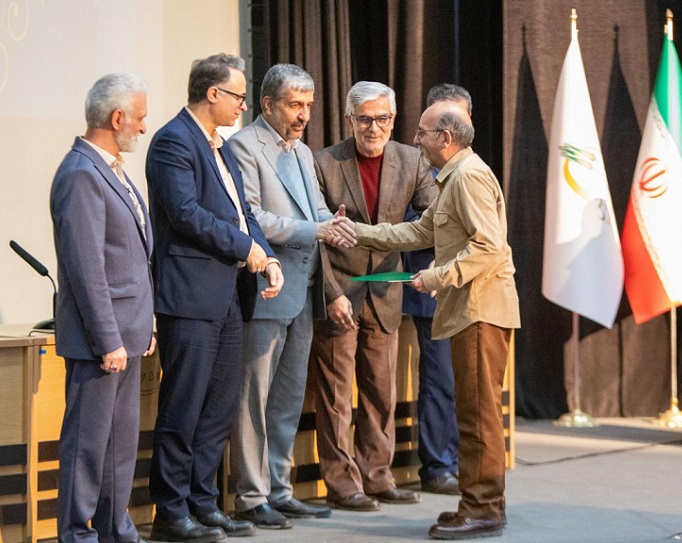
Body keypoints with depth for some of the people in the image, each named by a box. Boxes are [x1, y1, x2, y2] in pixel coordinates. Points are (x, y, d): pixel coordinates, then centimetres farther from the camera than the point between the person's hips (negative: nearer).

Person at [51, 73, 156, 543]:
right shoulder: (81, 175, -15)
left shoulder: (113, 171, 15)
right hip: (100, 337, -10)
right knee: (88, 441, -2)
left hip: (126, 334, 10)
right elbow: (85, 266, -20)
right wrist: (108, 340, -20)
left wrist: (145, 324, 17)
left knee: (123, 440, 14)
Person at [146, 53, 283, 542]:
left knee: (221, 407, 11)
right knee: (184, 408, -4)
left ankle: (203, 503, 19)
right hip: (190, 296, -9)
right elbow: (185, 213, -19)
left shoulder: (220, 147, 20)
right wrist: (245, 247, -12)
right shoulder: (174, 141, -10)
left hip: (228, 295, 10)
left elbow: (242, 212, 19)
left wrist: (268, 259, 2)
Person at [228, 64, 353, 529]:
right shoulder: (244, 147, -8)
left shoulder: (303, 152, 20)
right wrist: (309, 231, -20)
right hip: (265, 293, -9)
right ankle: (252, 498, 4)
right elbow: (248, 217, -17)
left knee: (289, 398, 12)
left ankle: (279, 491, 20)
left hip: (301, 295, 9)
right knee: (254, 398, -3)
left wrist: (333, 224, -2)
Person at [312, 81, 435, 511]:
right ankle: (341, 483, 10)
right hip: (336, 293, -4)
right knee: (336, 393, 2)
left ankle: (377, 477, 23)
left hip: (385, 294, 4)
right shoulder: (325, 164, -9)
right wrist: (332, 294, -16)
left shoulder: (411, 161, 1)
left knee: (382, 392, 12)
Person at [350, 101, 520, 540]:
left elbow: (488, 246, -22)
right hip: (469, 309, 11)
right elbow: (420, 232, 23)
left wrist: (438, 278, -18)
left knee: (479, 410, -7)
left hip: (482, 307, -11)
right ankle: (479, 504, 17)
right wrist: (355, 231, 20)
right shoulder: (454, 178, 21)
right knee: (475, 410, 12)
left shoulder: (469, 175, -13)